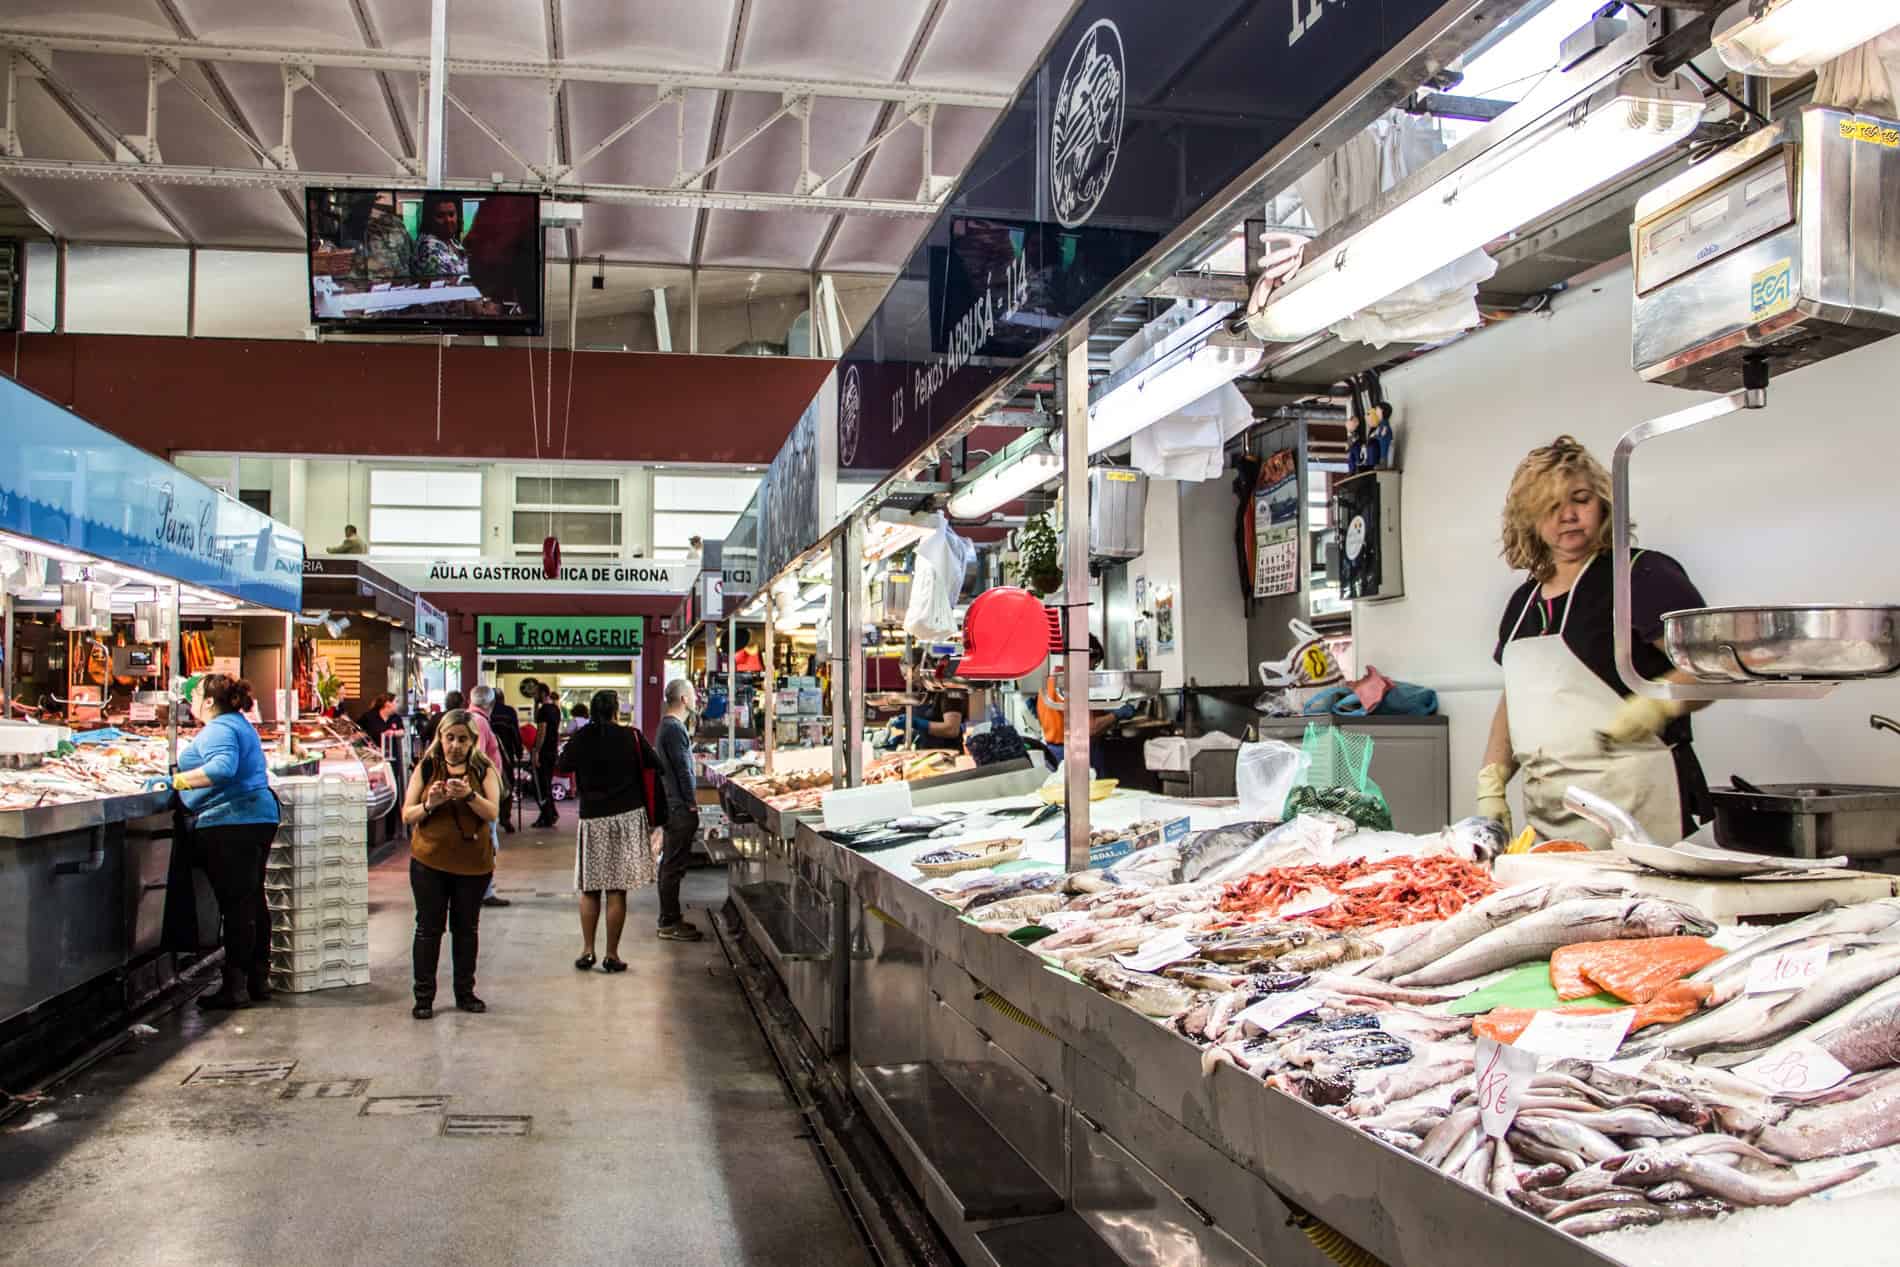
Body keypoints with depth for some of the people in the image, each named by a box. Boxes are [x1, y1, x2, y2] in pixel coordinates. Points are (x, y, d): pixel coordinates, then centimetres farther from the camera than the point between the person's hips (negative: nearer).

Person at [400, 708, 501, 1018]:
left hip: (473, 862, 0)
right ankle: (424, 996, 13)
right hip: (429, 861, 0)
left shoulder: (484, 769, 0)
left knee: (466, 928, 10)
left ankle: (465, 992, 22)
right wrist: (429, 805, -22)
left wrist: (469, 795, -30)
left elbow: (492, 812, -12)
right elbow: (407, 815, -2)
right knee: (428, 928, 4)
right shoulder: (426, 768, 2)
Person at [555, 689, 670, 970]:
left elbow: (562, 766, 13)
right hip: (627, 817, -1)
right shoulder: (630, 737, -6)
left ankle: (587, 951, 11)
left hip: (593, 818, 1)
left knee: (589, 890, 11)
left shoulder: (582, 739, -2)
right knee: (617, 891, 1)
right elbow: (654, 766, 1)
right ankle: (611, 955, 4)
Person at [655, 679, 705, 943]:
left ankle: (669, 918, 24)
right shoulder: (674, 728, -18)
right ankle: (669, 924, 0)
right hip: (680, 806, -11)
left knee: (670, 864, 16)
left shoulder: (670, 724, 14)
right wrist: (692, 802, -13)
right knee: (674, 866, -5)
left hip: (672, 805, 11)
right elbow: (683, 769, -19)